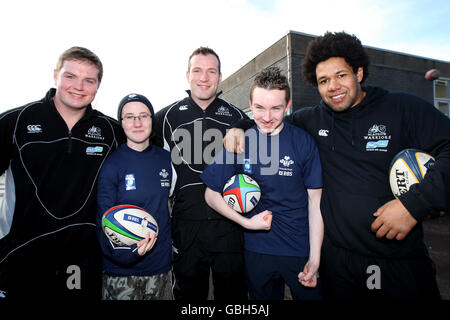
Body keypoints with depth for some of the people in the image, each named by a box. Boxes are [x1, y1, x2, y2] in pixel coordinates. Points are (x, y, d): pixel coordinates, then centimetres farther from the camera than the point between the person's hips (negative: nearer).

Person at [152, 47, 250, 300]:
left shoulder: (238, 117, 5)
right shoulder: (167, 117, 4)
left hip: (229, 223, 1)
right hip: (186, 224, 0)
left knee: (233, 292, 14)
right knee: (189, 292, 16)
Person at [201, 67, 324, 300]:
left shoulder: (304, 142, -9)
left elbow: (315, 202, -6)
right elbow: (211, 194, -1)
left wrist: (315, 258, -10)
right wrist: (246, 222, -12)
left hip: (300, 250, -1)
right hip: (257, 251, 2)